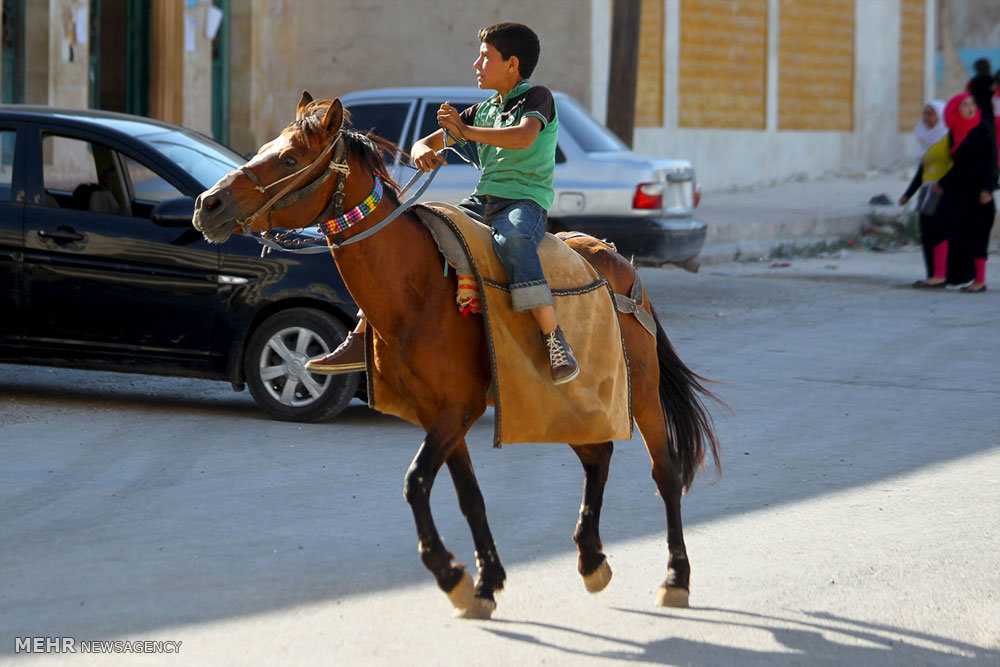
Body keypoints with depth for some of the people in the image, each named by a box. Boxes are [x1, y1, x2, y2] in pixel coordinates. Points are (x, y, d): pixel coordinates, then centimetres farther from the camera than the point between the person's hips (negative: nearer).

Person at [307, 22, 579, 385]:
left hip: (525, 202, -7)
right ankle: (360, 341, -9)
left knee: (511, 240, -42)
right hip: (482, 201, 7)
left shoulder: (537, 97, 2)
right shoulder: (482, 111, 23)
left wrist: (465, 130, -12)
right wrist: (423, 153, -5)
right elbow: (424, 144, 21)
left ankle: (554, 341, -45)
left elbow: (524, 137, -21)